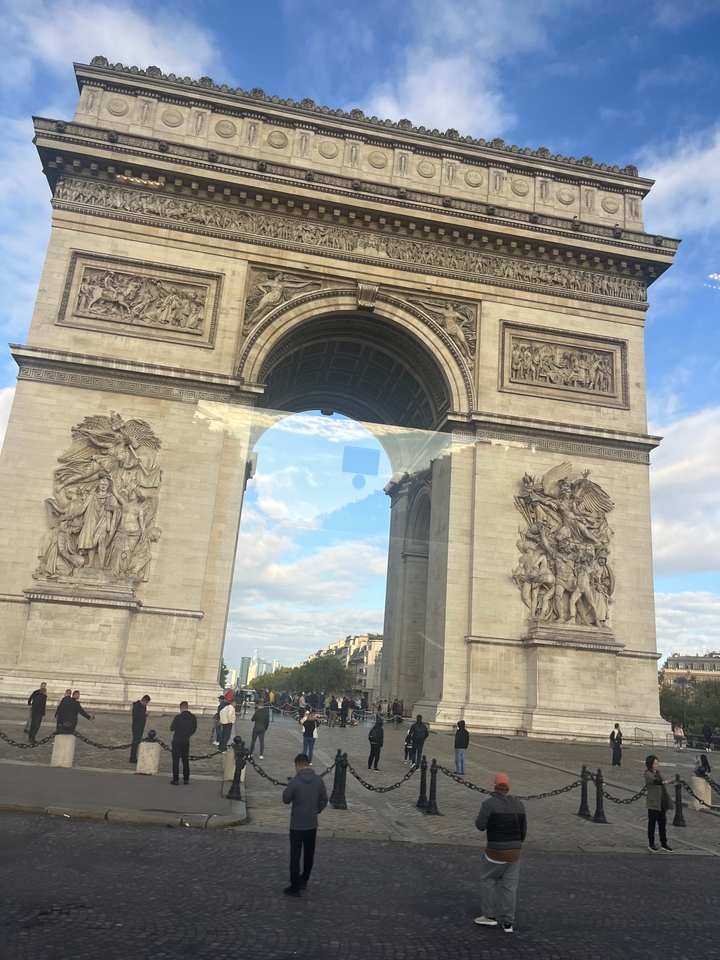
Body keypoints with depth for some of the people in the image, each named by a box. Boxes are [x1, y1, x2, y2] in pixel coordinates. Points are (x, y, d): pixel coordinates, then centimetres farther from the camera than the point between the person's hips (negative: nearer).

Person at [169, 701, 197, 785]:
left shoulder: (178, 717, -17)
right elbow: (194, 729, 4)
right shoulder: (193, 717, -5)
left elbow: (172, 728, -8)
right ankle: (186, 779, 16)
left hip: (177, 741, -4)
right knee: (185, 760, 13)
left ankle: (176, 779, 5)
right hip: (186, 742, 4)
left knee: (176, 760, 4)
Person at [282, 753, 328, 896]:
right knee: (309, 853, 19)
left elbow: (286, 799, -6)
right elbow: (324, 800, 0)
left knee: (295, 855, 4)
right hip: (312, 823, 4)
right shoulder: (319, 780, -5)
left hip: (297, 824, -4)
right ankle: (304, 880, 31)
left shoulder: (294, 781, -17)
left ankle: (295, 887, 5)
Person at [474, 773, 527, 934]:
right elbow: (524, 829, 8)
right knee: (510, 886, 13)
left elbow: (480, 825, -15)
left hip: (496, 851, -5)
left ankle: (490, 916, 19)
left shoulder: (490, 803, -16)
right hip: (514, 851, 5)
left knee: (488, 880, 15)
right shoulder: (518, 804, 1)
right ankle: (508, 922, 18)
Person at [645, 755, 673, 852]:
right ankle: (651, 844, 15)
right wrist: (663, 782, -55)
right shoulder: (648, 774, -15)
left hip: (661, 802, 7)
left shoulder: (658, 773, 10)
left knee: (662, 823, 13)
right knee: (652, 823, 3)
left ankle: (663, 843, 23)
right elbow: (654, 781, -37)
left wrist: (667, 800, 18)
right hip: (653, 803, -7)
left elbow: (662, 788, 18)